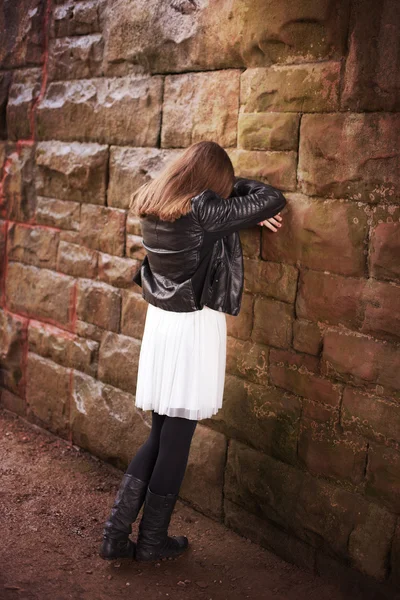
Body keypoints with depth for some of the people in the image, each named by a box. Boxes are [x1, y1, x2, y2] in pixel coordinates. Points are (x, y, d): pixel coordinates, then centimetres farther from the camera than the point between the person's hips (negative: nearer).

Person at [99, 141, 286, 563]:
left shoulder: (150, 204, 6)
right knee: (177, 437, 6)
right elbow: (273, 200, -9)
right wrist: (238, 186, 8)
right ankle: (152, 540, 19)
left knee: (160, 433, 15)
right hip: (195, 327, -7)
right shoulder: (202, 209, -17)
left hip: (159, 321, 7)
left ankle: (116, 533, 16)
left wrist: (250, 214, 5)